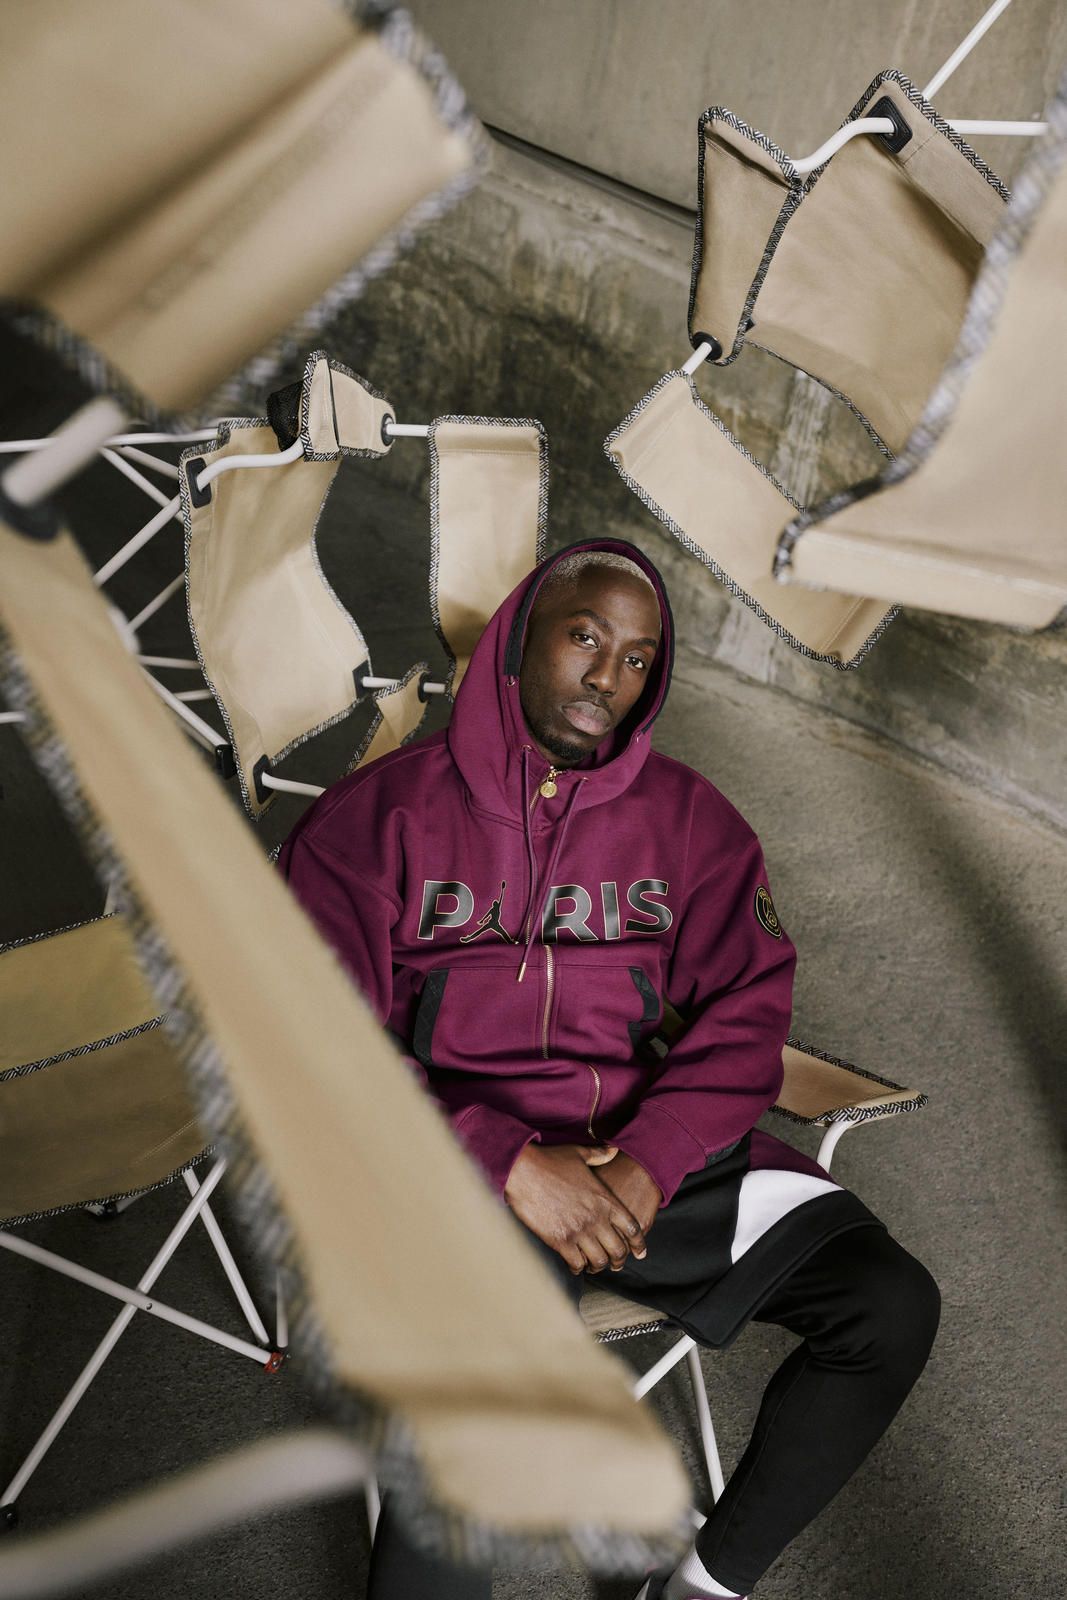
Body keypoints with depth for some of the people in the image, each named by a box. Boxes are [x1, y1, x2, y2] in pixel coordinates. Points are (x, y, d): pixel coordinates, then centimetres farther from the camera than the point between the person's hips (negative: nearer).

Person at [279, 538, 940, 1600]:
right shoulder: (377, 816, 0)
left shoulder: (687, 816, 10)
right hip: (466, 1167, -3)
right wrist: (509, 1162, -17)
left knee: (892, 1305, -12)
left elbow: (745, 1006, 3)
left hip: (658, 1151, 4)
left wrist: (646, 1162, -15)